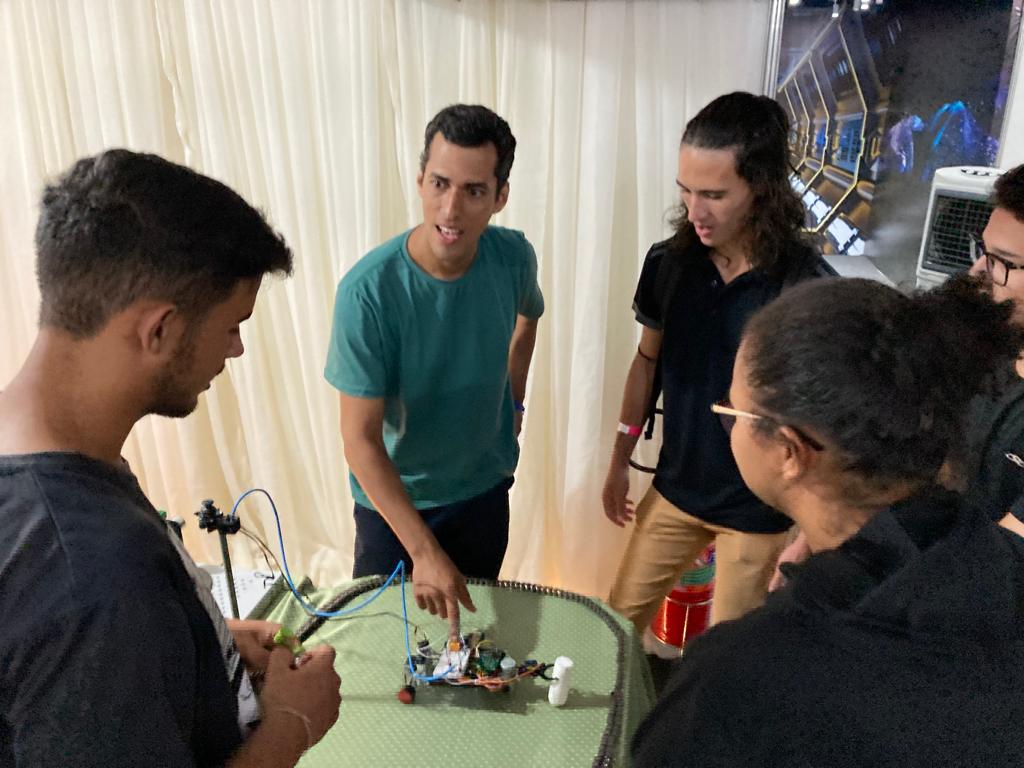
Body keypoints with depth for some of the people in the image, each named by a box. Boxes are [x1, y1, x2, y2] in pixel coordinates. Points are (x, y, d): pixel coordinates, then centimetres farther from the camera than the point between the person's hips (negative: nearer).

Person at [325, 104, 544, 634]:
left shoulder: (514, 257, -16)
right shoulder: (367, 290, -29)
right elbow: (360, 438, -27)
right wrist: (424, 552, -31)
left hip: (486, 489, 3)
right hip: (392, 496, -3)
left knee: (473, 621, 23)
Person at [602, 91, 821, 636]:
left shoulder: (809, 285, -21)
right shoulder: (669, 263, -9)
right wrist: (620, 459, 10)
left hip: (760, 509, -4)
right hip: (676, 488, 4)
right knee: (620, 619, 17)